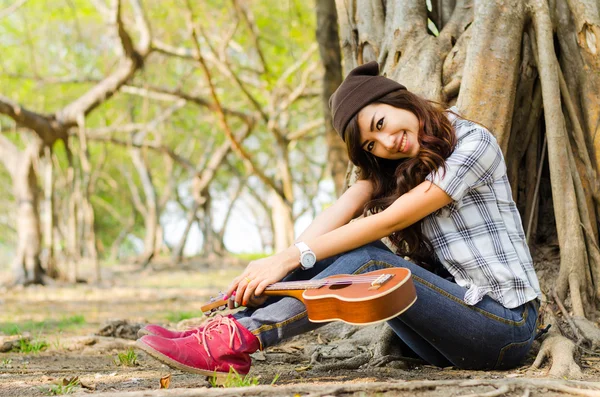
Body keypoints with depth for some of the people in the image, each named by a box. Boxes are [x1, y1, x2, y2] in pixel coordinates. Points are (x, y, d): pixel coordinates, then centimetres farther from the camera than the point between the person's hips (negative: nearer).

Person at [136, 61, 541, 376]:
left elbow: (390, 220, -19)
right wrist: (284, 261, -24)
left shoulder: (472, 142, -11)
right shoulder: (398, 168, 11)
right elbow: (351, 202, -8)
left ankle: (238, 341, -31)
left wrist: (290, 258, -23)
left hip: (503, 323, -6)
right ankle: (232, 326, -21)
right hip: (453, 304, 6)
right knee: (344, 247, -11)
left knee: (367, 262, -25)